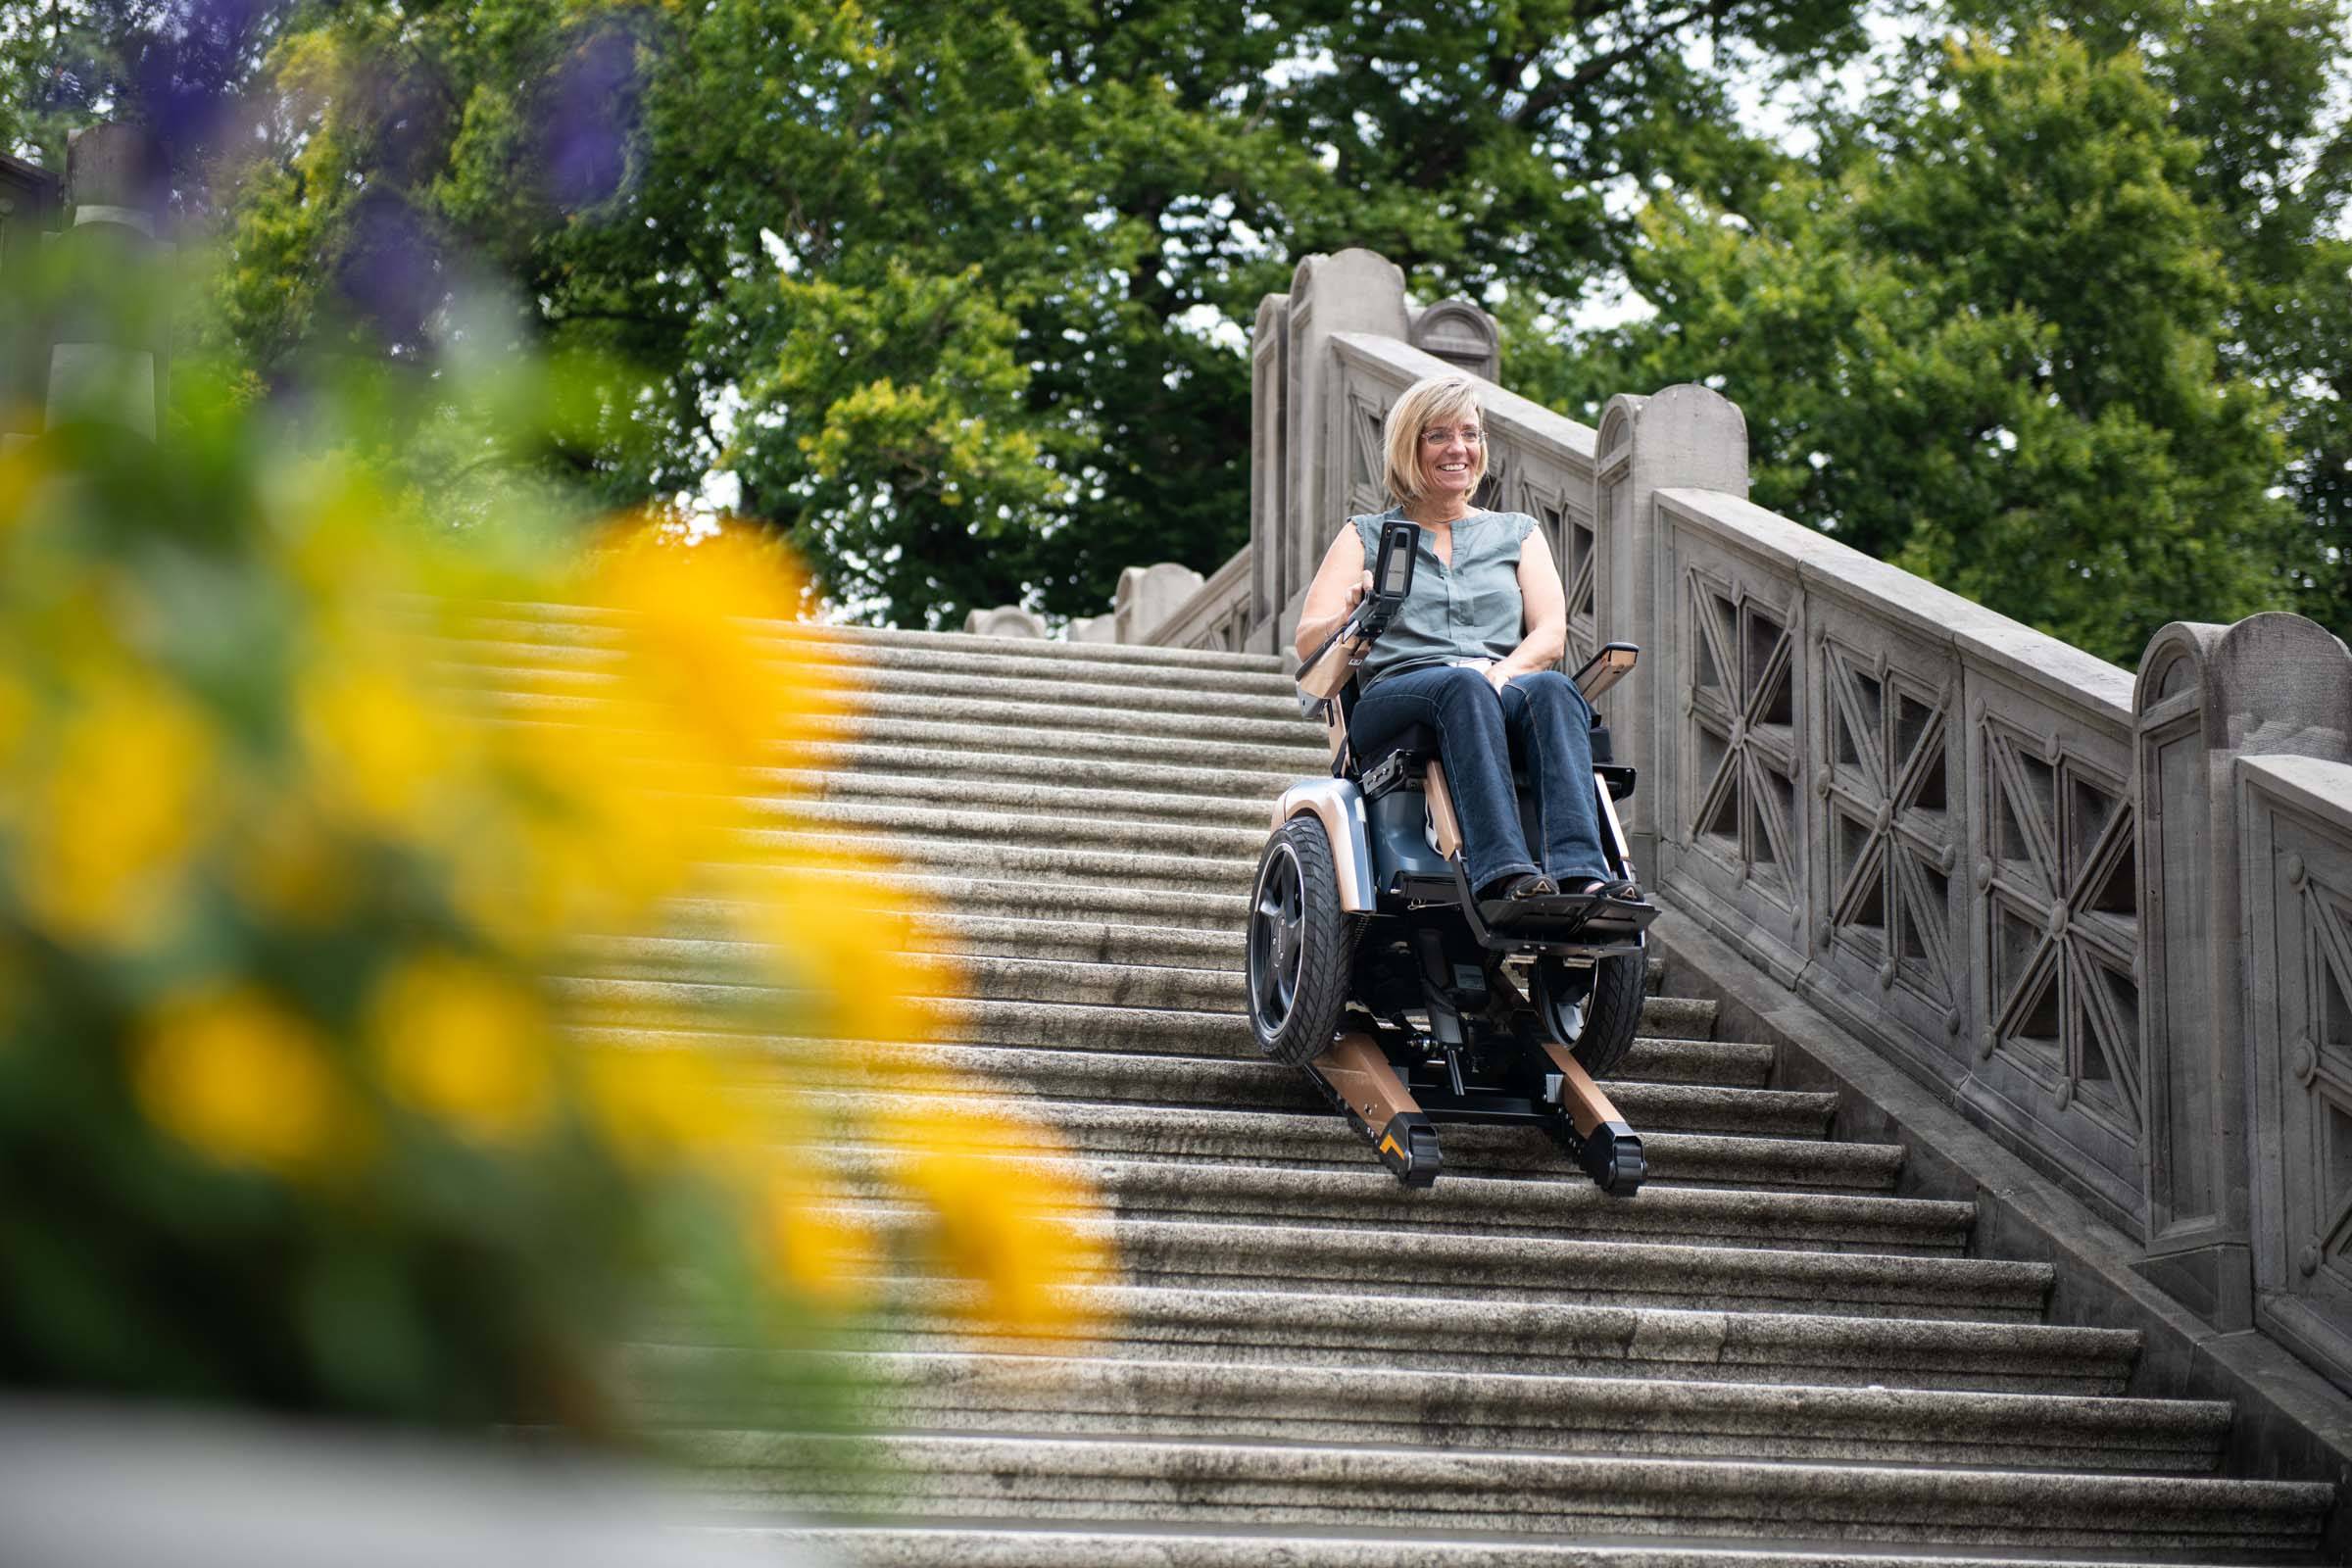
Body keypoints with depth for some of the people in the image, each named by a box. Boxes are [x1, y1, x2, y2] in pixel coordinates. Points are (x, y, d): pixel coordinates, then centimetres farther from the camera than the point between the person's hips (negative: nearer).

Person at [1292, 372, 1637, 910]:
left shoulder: (1518, 533, 27)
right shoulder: (1366, 537, 22)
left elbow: (1550, 637, 10)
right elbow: (1309, 645, 7)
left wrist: (1501, 674, -13)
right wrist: (1351, 620, -17)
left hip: (1504, 692, 2)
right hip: (1392, 700, -2)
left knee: (1553, 690, -34)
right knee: (1462, 686, -37)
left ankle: (1580, 874, -54)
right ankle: (1502, 875, -55)